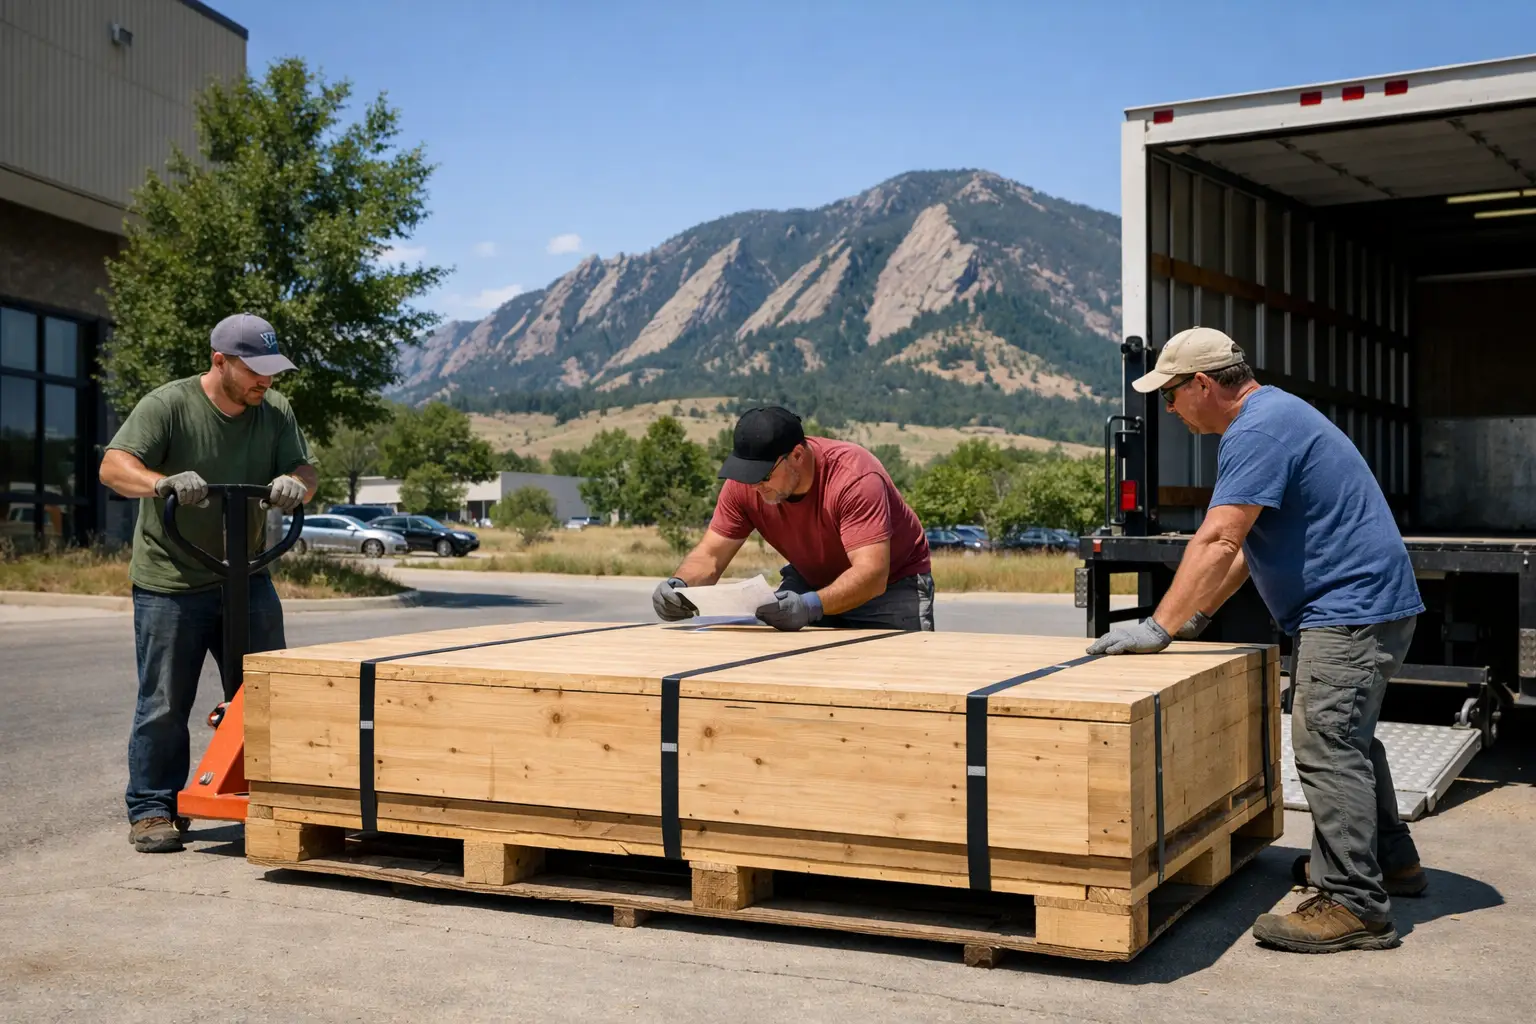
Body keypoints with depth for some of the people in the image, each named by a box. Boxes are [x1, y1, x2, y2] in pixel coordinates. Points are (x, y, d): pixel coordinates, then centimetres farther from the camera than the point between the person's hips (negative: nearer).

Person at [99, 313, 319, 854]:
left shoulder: (274, 410, 3)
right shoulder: (167, 405, -12)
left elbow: (307, 469, 3)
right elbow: (114, 466, -20)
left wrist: (295, 483, -22)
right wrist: (163, 483, -41)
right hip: (170, 583, -5)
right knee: (164, 705, 3)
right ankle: (152, 811, 16)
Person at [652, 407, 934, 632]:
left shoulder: (854, 478, -33)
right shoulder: (744, 483, -18)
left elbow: (871, 574, -40)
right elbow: (710, 555, -13)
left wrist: (811, 605, -56)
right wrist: (679, 585, -36)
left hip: (891, 583, -4)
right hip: (813, 582, 4)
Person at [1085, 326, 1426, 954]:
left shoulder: (1257, 431, -19)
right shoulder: (1271, 417, 17)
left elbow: (1218, 542, -27)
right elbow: (1244, 544, 19)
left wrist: (1161, 628, -25)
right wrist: (1195, 617, 15)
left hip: (1351, 608, -12)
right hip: (1367, 603, 12)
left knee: (1327, 745, -13)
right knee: (1345, 737, 22)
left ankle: (1354, 906, -11)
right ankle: (1389, 861, 36)